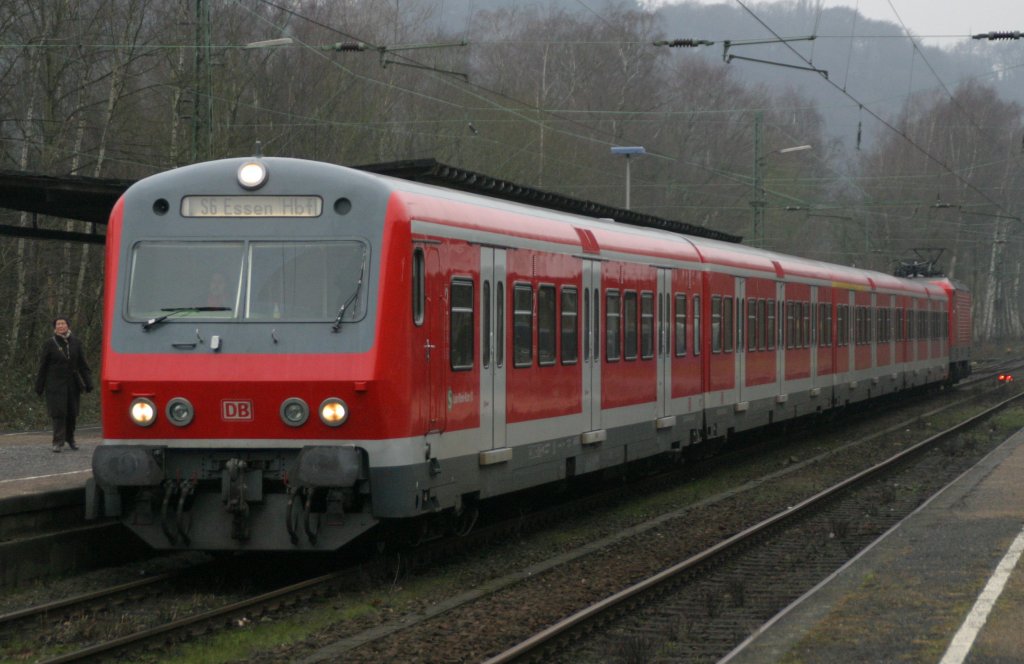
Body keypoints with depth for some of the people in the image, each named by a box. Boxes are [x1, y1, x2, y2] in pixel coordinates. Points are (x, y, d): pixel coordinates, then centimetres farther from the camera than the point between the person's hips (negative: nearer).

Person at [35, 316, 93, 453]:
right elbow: (43, 366, 2)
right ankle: (58, 442, -10)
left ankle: (70, 437, 26)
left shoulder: (75, 343, 6)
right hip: (55, 384, -3)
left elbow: (82, 365, 6)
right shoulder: (49, 344, -1)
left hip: (72, 384, 3)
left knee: (72, 412, 6)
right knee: (58, 412, -11)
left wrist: (88, 383, -1)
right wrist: (39, 386, 0)